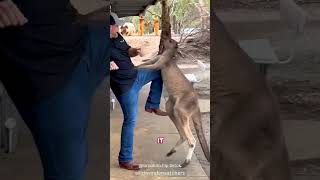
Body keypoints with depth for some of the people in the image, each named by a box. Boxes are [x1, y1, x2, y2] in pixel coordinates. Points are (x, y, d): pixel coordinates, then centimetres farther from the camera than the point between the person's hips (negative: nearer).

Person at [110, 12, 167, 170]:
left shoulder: (117, 37, 1)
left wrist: (135, 51, -6)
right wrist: (108, 66, -39)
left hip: (135, 75, 9)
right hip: (124, 86, -8)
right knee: (130, 120, -3)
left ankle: (152, 106, 23)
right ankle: (125, 160, 9)